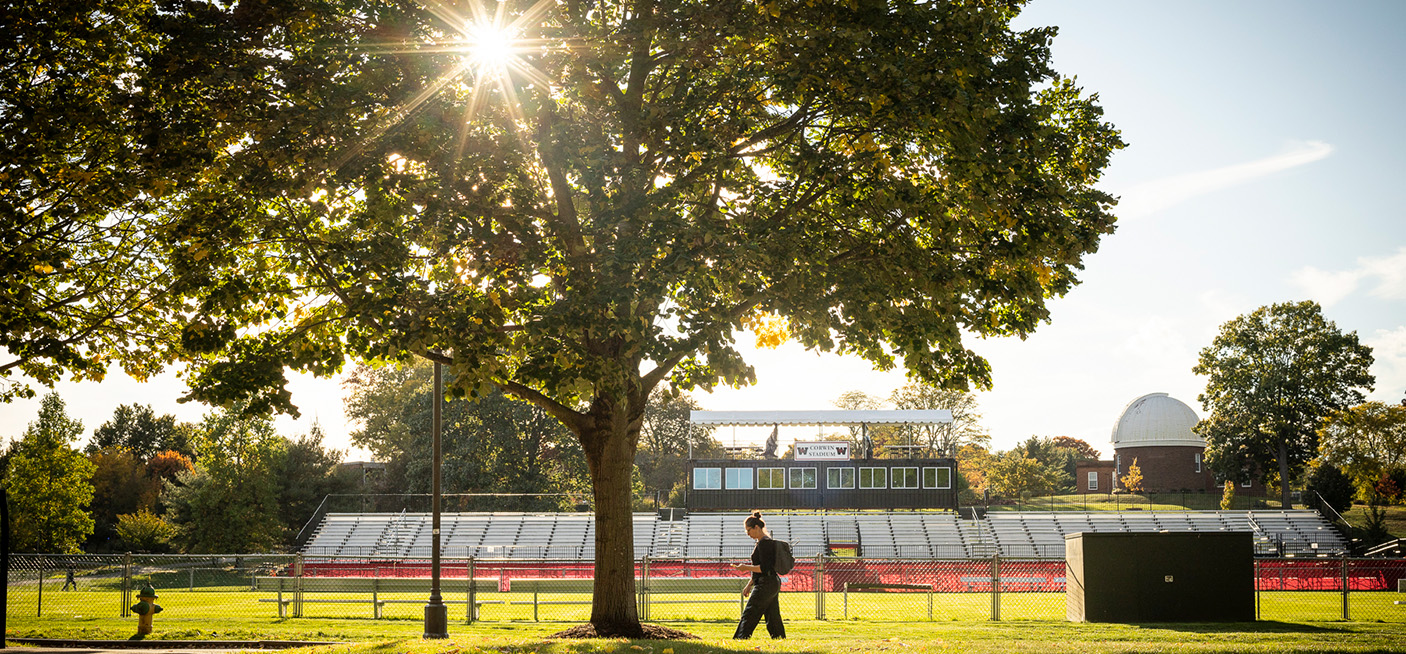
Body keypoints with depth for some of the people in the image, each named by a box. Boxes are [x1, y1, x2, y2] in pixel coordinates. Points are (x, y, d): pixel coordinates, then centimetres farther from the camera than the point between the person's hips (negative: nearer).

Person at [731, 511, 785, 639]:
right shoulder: (767, 541, 18)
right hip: (773, 584, 10)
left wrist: (746, 567, -12)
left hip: (765, 585, -10)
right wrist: (749, 585, 24)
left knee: (748, 616, -9)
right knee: (773, 619, 11)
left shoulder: (763, 543, -14)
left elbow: (764, 568, -21)